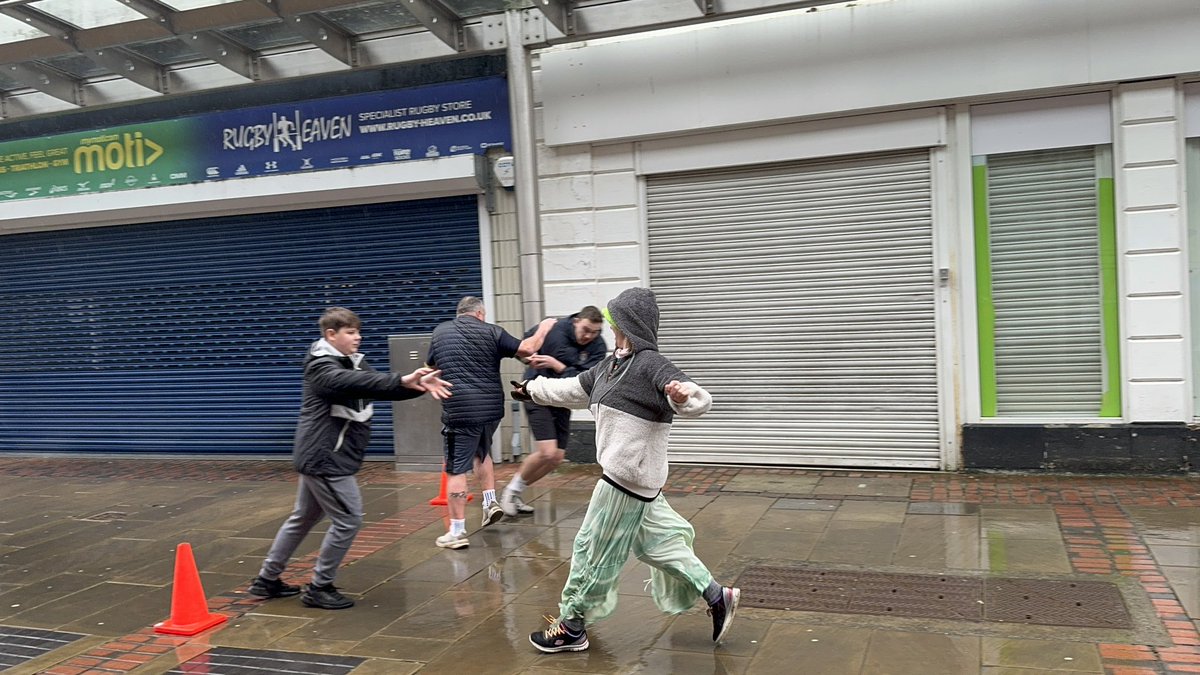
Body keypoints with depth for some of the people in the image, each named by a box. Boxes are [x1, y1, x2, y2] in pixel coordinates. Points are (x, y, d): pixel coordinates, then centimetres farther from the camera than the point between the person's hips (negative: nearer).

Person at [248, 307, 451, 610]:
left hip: (320, 457, 10)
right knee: (348, 520, -5)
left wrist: (417, 384, -20)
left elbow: (377, 385, -2)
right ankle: (319, 588, 8)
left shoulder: (355, 362, 10)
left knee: (303, 518, 19)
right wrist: (401, 380, -47)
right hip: (325, 457, -10)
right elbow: (355, 383, -36)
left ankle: (267, 579, 32)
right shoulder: (322, 367, -17)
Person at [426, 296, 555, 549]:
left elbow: (430, 366, 24)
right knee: (480, 452, 30)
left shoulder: (440, 332, 10)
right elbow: (527, 349, -1)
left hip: (459, 410, -2)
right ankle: (491, 502, 23)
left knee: (456, 470, 1)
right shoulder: (490, 331, 3)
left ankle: (457, 532, 2)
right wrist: (543, 329, 15)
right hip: (491, 408, 2)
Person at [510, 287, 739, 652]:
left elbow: (700, 402, -27)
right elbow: (573, 390, 27)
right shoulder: (610, 365, 11)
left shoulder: (651, 364, -17)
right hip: (625, 474, 9)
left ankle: (571, 627, 17)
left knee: (595, 548, 2)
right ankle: (716, 596, 23)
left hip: (630, 478, -9)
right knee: (657, 542, 15)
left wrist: (684, 393, -50)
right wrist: (532, 389, 38)